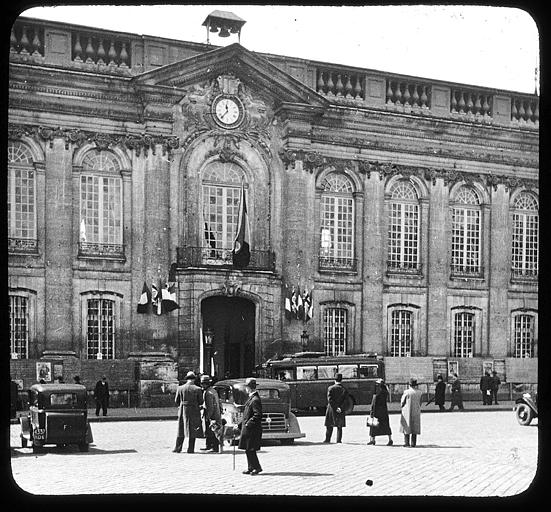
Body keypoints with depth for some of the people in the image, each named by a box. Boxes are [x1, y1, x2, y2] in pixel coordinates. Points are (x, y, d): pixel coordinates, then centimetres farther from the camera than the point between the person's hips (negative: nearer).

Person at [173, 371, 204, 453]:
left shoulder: (180, 388, -3)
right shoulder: (197, 389, -8)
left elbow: (176, 401, 3)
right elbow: (201, 402, -3)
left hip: (183, 411, 2)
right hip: (194, 412, -2)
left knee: (181, 430, 13)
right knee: (192, 430, 6)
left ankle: (177, 448, 15)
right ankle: (190, 449, 5)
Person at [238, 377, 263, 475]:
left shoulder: (255, 400, -17)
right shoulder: (251, 398, 14)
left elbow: (258, 415, -23)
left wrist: (248, 424, -21)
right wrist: (240, 425, 18)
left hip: (252, 429, -10)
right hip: (248, 429, 10)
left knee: (250, 449, -5)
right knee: (248, 449, 12)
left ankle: (257, 467, 2)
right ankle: (251, 468, 18)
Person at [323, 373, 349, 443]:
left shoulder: (330, 388, -4)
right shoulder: (344, 389, 0)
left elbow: (330, 399, -12)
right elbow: (345, 400, -8)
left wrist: (336, 408, -12)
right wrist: (340, 407, -12)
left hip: (331, 409, -1)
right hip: (341, 410, 1)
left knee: (329, 426, 9)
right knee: (339, 426, 9)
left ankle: (327, 439, 8)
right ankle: (339, 440, 5)